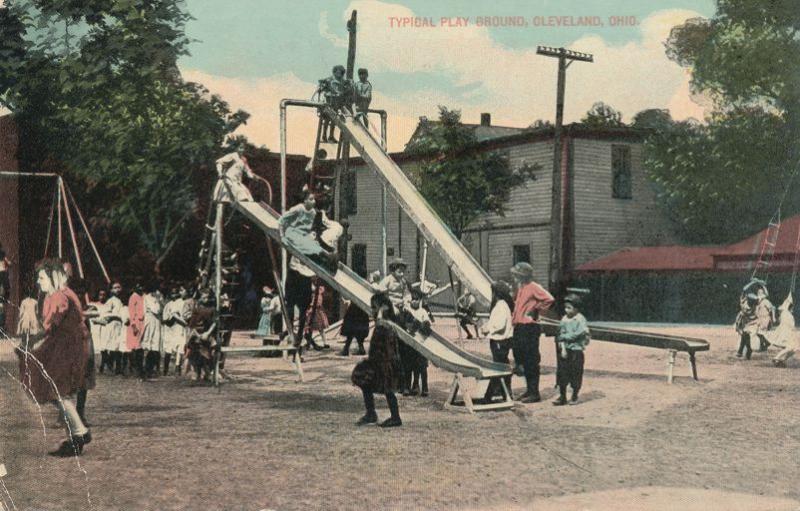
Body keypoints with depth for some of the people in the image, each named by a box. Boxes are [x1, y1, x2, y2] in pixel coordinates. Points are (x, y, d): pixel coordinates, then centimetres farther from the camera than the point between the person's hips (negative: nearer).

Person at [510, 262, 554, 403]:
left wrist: (535, 309, -14)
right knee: (523, 361, 14)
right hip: (519, 328, 10)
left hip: (529, 329, -10)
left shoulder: (533, 287, -10)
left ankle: (534, 393, -2)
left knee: (531, 362, -6)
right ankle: (529, 390, 22)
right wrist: (514, 316, 17)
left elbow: (548, 299, -22)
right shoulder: (520, 288, 18)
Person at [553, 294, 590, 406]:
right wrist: (563, 348, -7)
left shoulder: (580, 319, -7)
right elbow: (561, 334, 4)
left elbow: (578, 334, -16)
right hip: (564, 350, 4)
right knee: (561, 372, 4)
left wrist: (565, 337, -9)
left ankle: (574, 396, 18)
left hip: (576, 350, -4)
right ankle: (562, 396, 12)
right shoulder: (564, 319, 7)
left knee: (575, 374, 4)